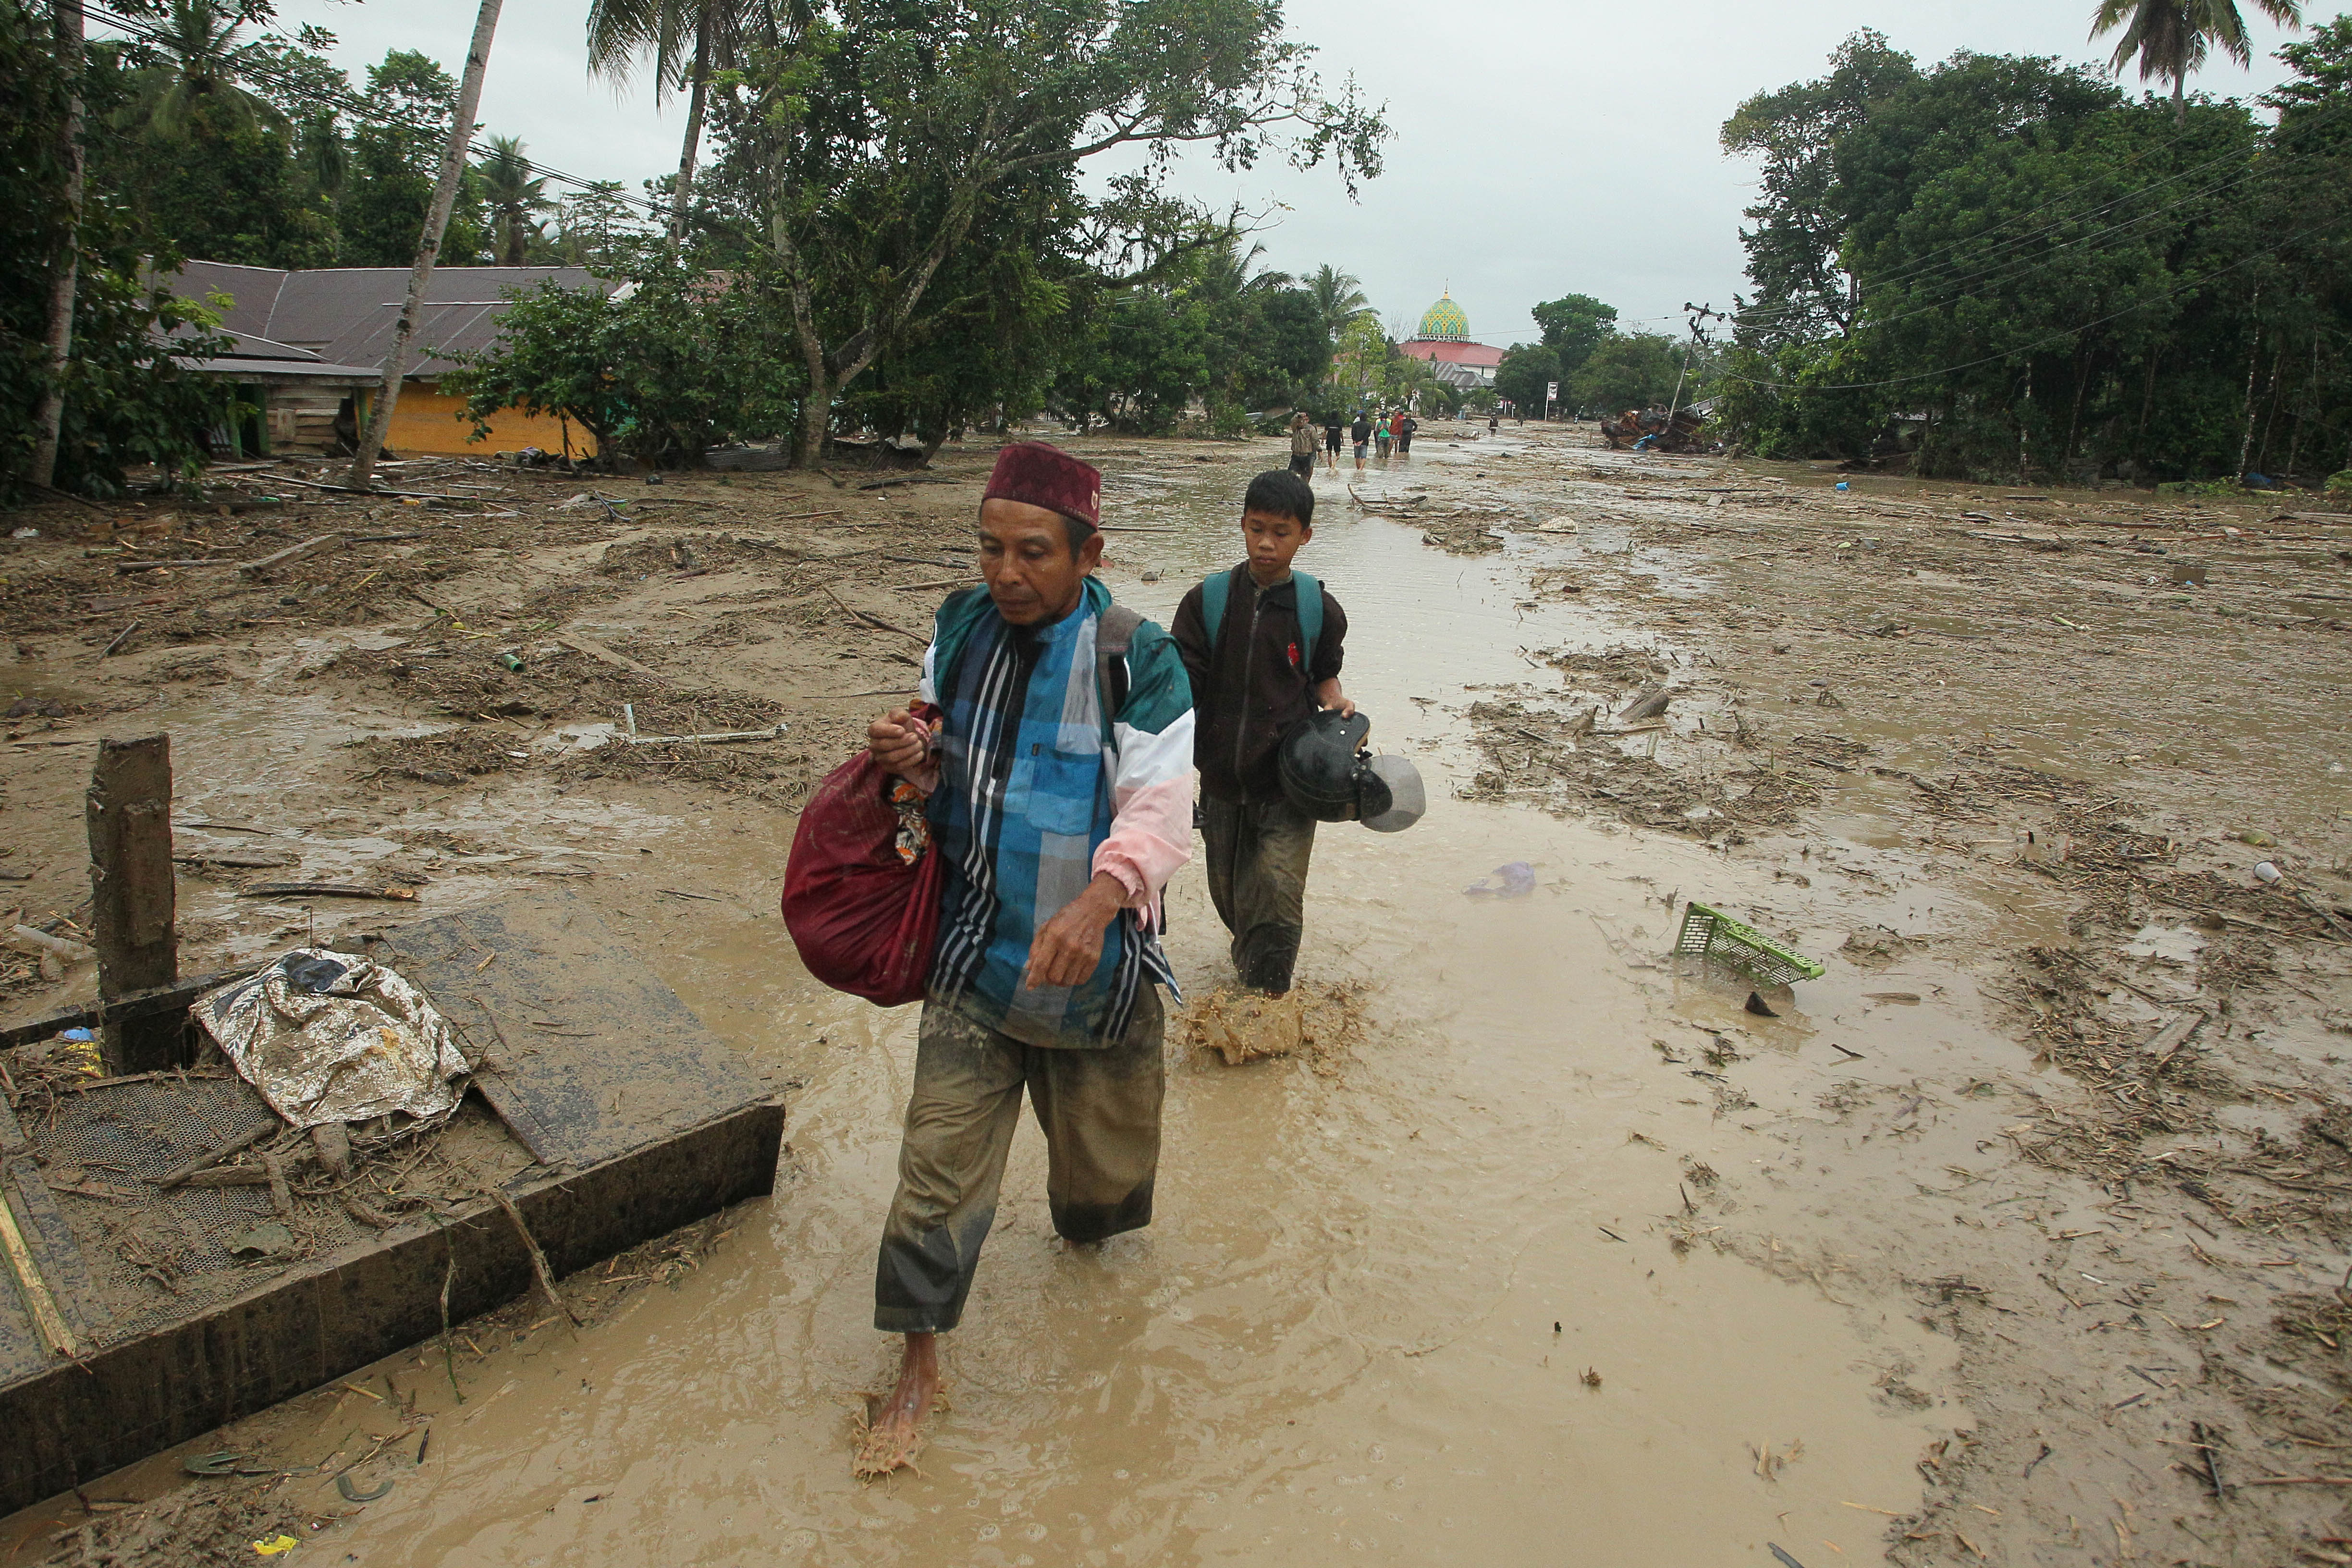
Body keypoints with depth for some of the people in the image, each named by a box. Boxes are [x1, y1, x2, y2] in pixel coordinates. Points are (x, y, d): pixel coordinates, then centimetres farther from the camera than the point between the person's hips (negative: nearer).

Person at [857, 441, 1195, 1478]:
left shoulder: (1135, 661, -15)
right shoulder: (960, 632, -1)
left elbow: (1160, 809, -22)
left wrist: (1100, 898, -42)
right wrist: (912, 760, -15)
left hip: (1095, 963, -2)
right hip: (974, 961, 2)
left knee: (1104, 1143, 19)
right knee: (939, 1168, 3)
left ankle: (1086, 1227, 56)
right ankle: (919, 1366, 21)